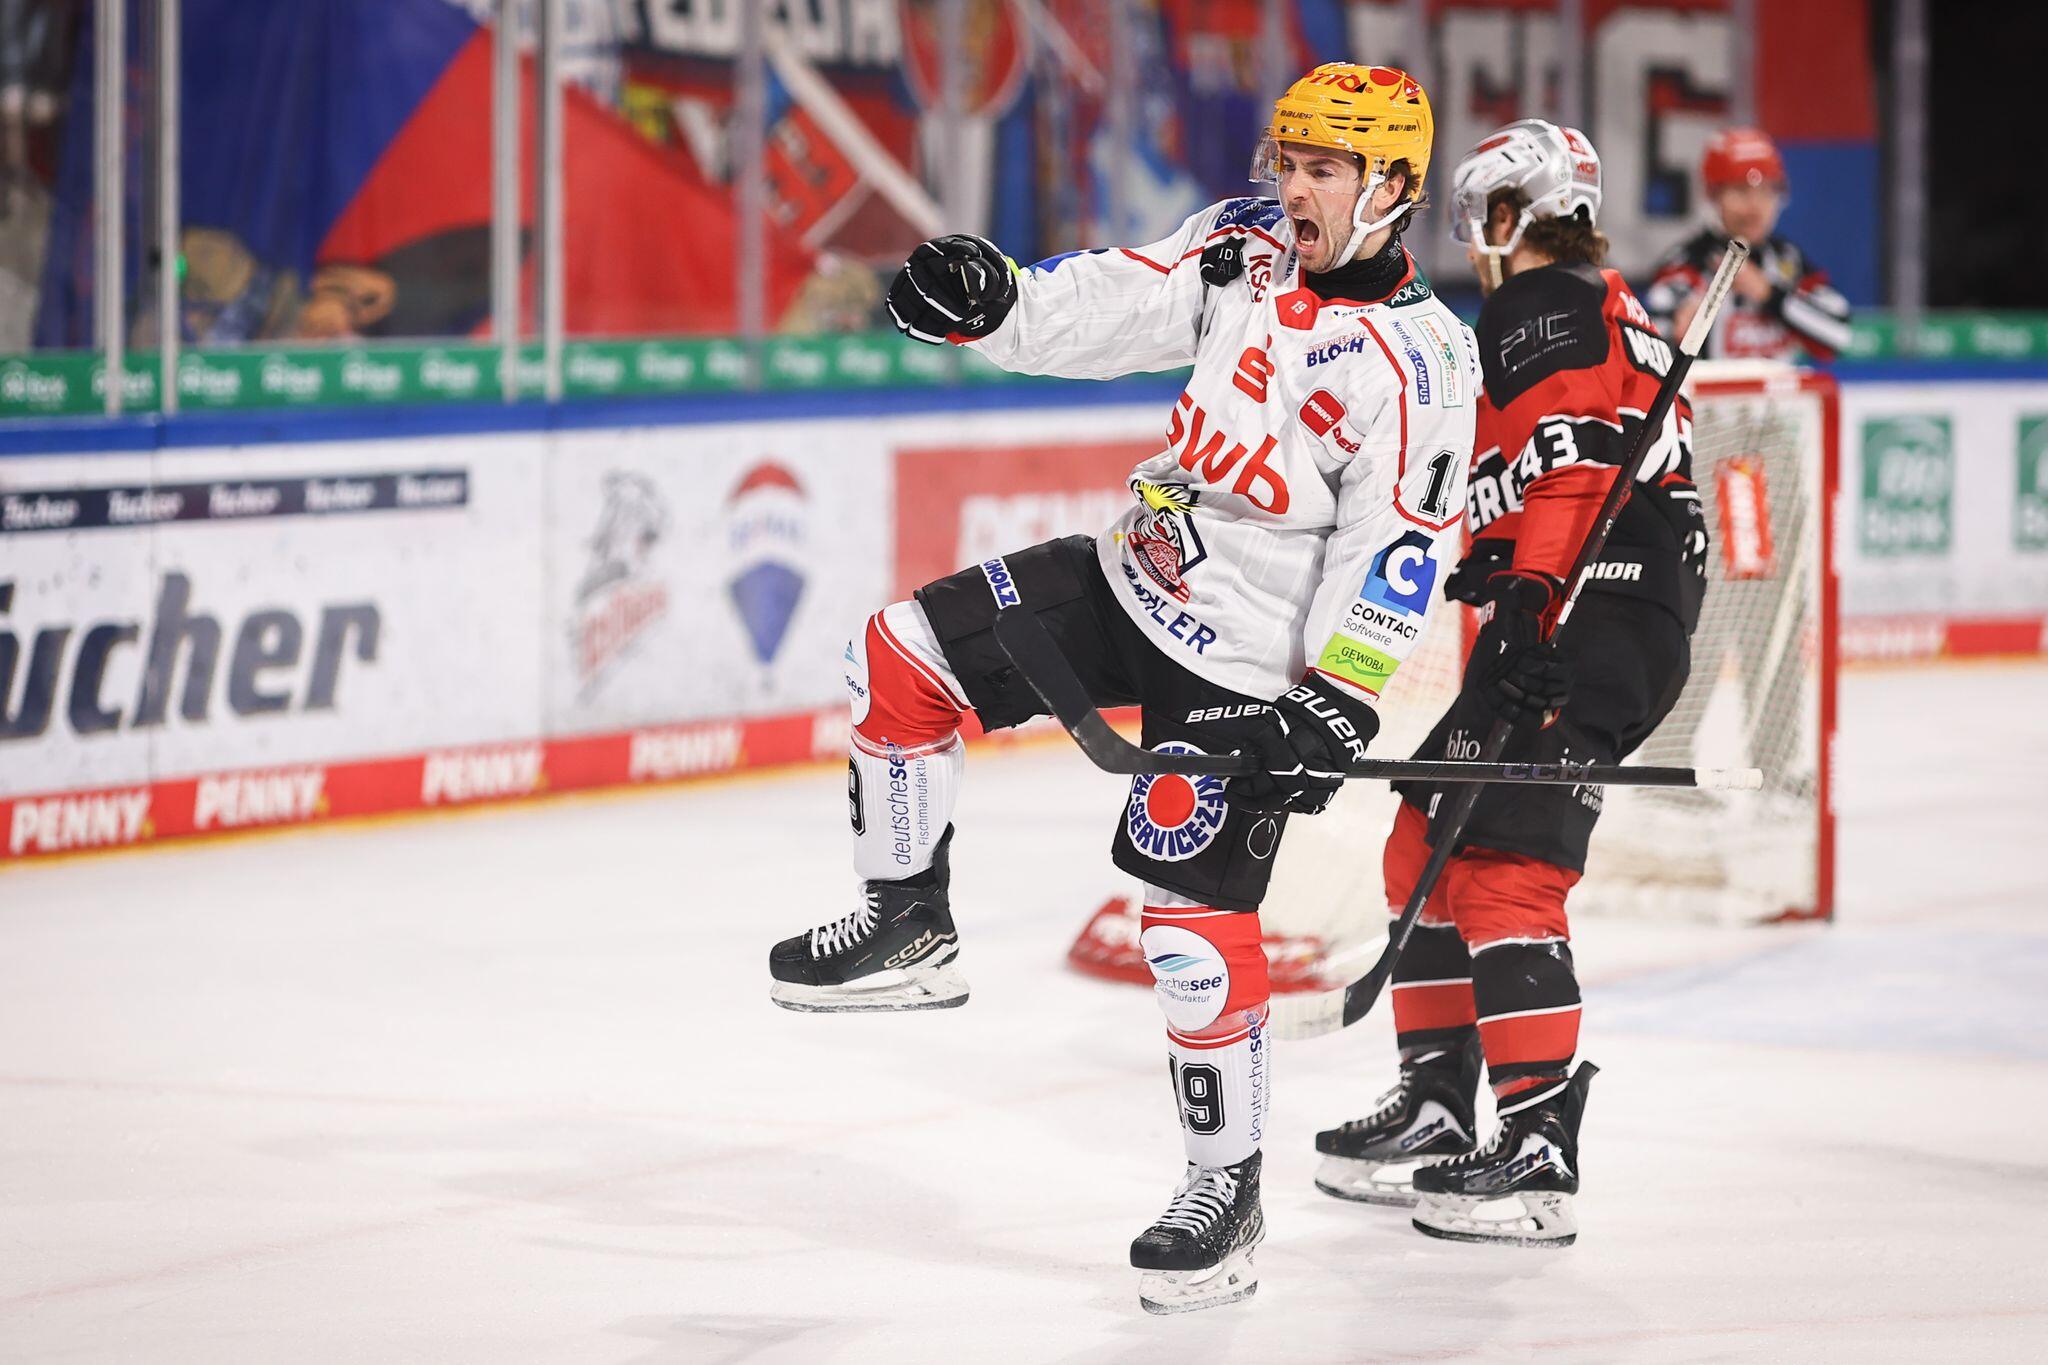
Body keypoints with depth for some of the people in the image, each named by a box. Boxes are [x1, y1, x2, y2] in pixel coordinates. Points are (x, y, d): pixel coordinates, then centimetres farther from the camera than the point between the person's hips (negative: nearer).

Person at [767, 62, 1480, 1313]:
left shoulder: (1419, 365, -20)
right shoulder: (1246, 247, 2)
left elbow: (1397, 555, -22)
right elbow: (1113, 306, 1)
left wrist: (1341, 705, -27)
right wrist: (989, 302, -17)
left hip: (1248, 665, -7)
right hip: (1133, 583, 7)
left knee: (1197, 918, -9)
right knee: (901, 659, -1)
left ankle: (1227, 1195, 6)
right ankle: (909, 926, 14)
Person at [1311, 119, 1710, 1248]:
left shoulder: (1542, 308, -5)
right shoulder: (1603, 310, 27)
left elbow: (1575, 455, -20)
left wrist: (1529, 593, -28)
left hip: (1591, 607, -11)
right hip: (1623, 616, 11)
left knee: (1501, 861, -17)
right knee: (1428, 841, 15)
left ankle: (1539, 1157, -22)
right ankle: (1436, 1112, 20)